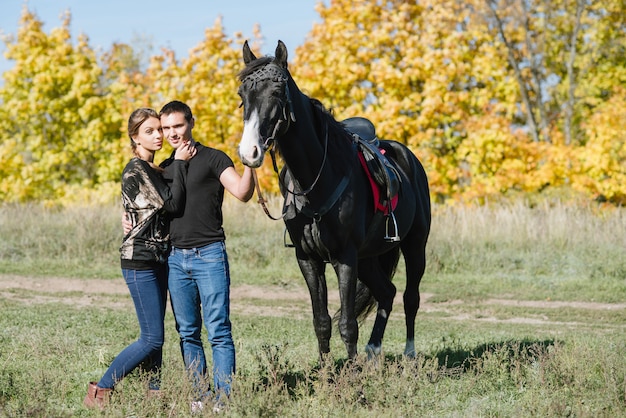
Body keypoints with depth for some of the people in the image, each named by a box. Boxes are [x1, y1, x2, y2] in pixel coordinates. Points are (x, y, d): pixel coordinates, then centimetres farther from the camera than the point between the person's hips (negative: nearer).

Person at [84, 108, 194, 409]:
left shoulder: (155, 170, 15)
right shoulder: (136, 170, -14)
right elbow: (172, 204, -19)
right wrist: (179, 163, -15)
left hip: (158, 260, 9)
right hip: (140, 262, -9)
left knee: (153, 336, 10)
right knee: (152, 339, -10)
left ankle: (154, 393, 15)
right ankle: (99, 392, -5)